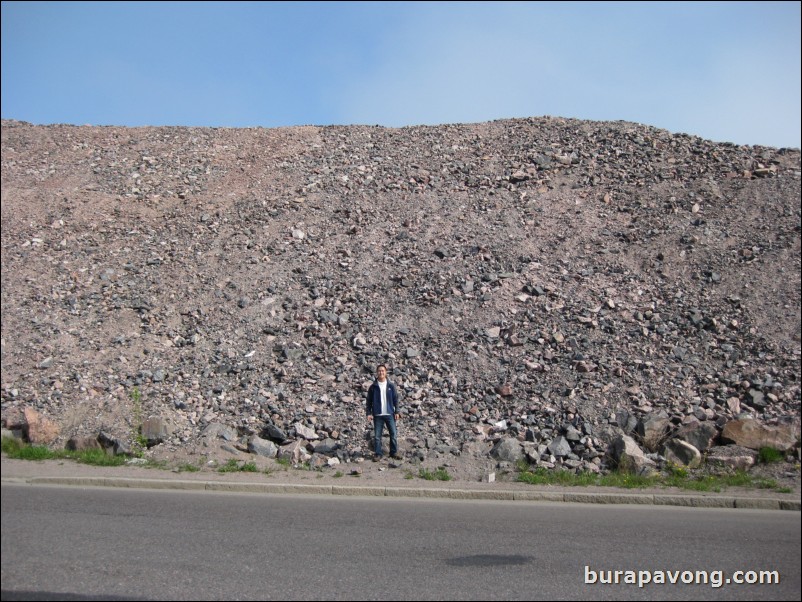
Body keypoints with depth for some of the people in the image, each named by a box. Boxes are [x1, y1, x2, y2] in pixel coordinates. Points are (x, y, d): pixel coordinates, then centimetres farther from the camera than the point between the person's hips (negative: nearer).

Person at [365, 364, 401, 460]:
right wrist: (369, 413, -4)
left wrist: (396, 412, 2)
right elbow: (368, 401, 4)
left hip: (390, 414, 1)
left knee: (393, 434, 2)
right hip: (377, 415, -1)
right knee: (377, 436, 1)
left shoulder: (391, 386, 4)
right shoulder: (373, 387, 1)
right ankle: (377, 454, 9)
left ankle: (394, 452, 15)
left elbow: (395, 399, 7)